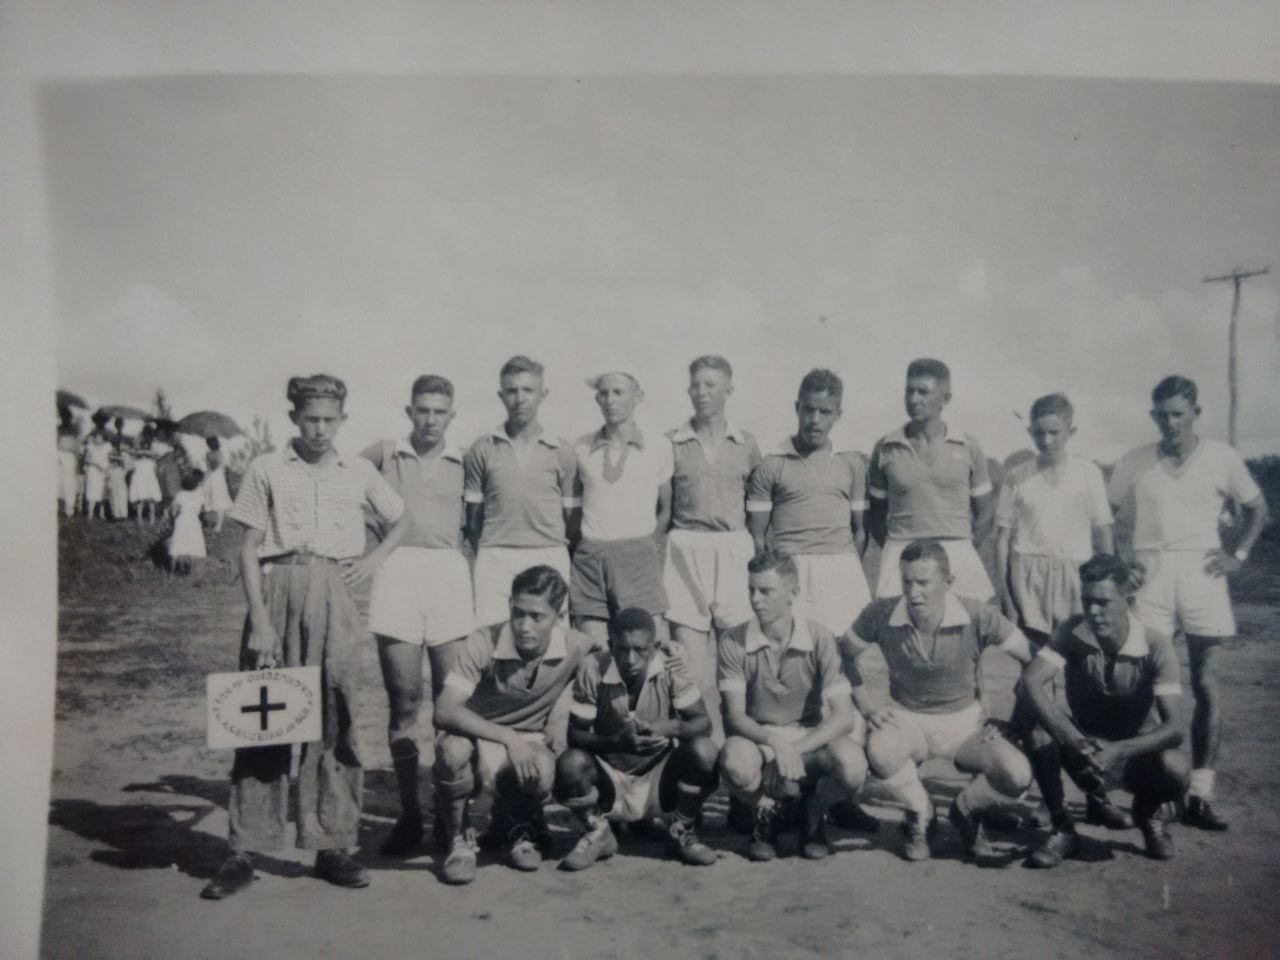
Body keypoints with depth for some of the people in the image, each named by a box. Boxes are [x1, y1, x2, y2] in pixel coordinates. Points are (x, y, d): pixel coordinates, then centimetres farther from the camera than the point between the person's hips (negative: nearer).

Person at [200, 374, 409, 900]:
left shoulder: (359, 471, 11)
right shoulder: (267, 469, 4)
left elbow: (401, 520, 25)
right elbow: (249, 550, 0)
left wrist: (372, 560, 8)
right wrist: (259, 618, -9)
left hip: (334, 595, 2)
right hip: (277, 589, -2)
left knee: (335, 718, 2)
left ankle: (332, 846, 11)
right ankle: (243, 851, 7)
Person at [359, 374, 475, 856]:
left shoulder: (463, 462, 13)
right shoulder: (384, 453, 11)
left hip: (448, 574, 1)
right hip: (396, 575, -1)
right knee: (403, 701, 1)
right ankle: (409, 812, 10)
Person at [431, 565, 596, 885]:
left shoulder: (575, 649, -16)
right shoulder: (484, 643, -23)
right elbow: (445, 710, -28)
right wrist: (508, 738, -36)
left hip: (528, 743, 2)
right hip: (477, 735, -1)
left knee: (543, 773, -33)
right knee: (453, 748, -36)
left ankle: (516, 826, 7)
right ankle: (459, 839, -5)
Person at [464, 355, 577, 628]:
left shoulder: (562, 452, 7)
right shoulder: (482, 449, 7)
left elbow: (572, 517, 10)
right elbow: (473, 513, 12)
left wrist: (566, 565, 7)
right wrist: (483, 557, 7)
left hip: (548, 557, 0)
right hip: (494, 557, 0)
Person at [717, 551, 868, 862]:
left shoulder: (818, 639, -11)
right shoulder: (734, 642, -11)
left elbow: (843, 716, -15)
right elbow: (735, 716, -12)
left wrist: (796, 749, -27)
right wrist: (774, 742, -32)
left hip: (812, 737, 1)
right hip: (757, 737, 0)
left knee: (852, 766, -32)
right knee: (735, 762, -36)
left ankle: (813, 813, 7)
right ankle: (766, 811, 3)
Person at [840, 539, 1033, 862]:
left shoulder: (978, 617, -18)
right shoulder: (881, 615, -16)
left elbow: (1032, 657, -5)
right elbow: (846, 654, 2)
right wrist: (867, 706, -4)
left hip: (965, 719, 0)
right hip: (906, 718, 0)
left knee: (1017, 775, -26)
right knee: (879, 751, -36)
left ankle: (965, 812, 13)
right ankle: (920, 817, 0)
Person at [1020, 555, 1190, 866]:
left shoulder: (1156, 646, -21)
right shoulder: (1072, 631, -17)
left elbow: (1173, 728, -29)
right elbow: (1029, 683, -31)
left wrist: (1119, 751, -46)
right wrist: (1074, 741, -43)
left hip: (1136, 751, -1)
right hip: (1085, 746, 1)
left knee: (1175, 774, -33)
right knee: (1040, 732, -31)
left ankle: (1148, 812, 6)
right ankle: (1062, 829, -8)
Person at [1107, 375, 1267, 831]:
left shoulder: (1221, 458, 3)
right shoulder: (1134, 462, 4)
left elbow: (1257, 508, 14)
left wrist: (1239, 555, 3)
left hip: (1201, 572, 0)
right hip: (1151, 573, 0)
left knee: (1205, 685, -1)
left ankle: (1200, 794, 6)